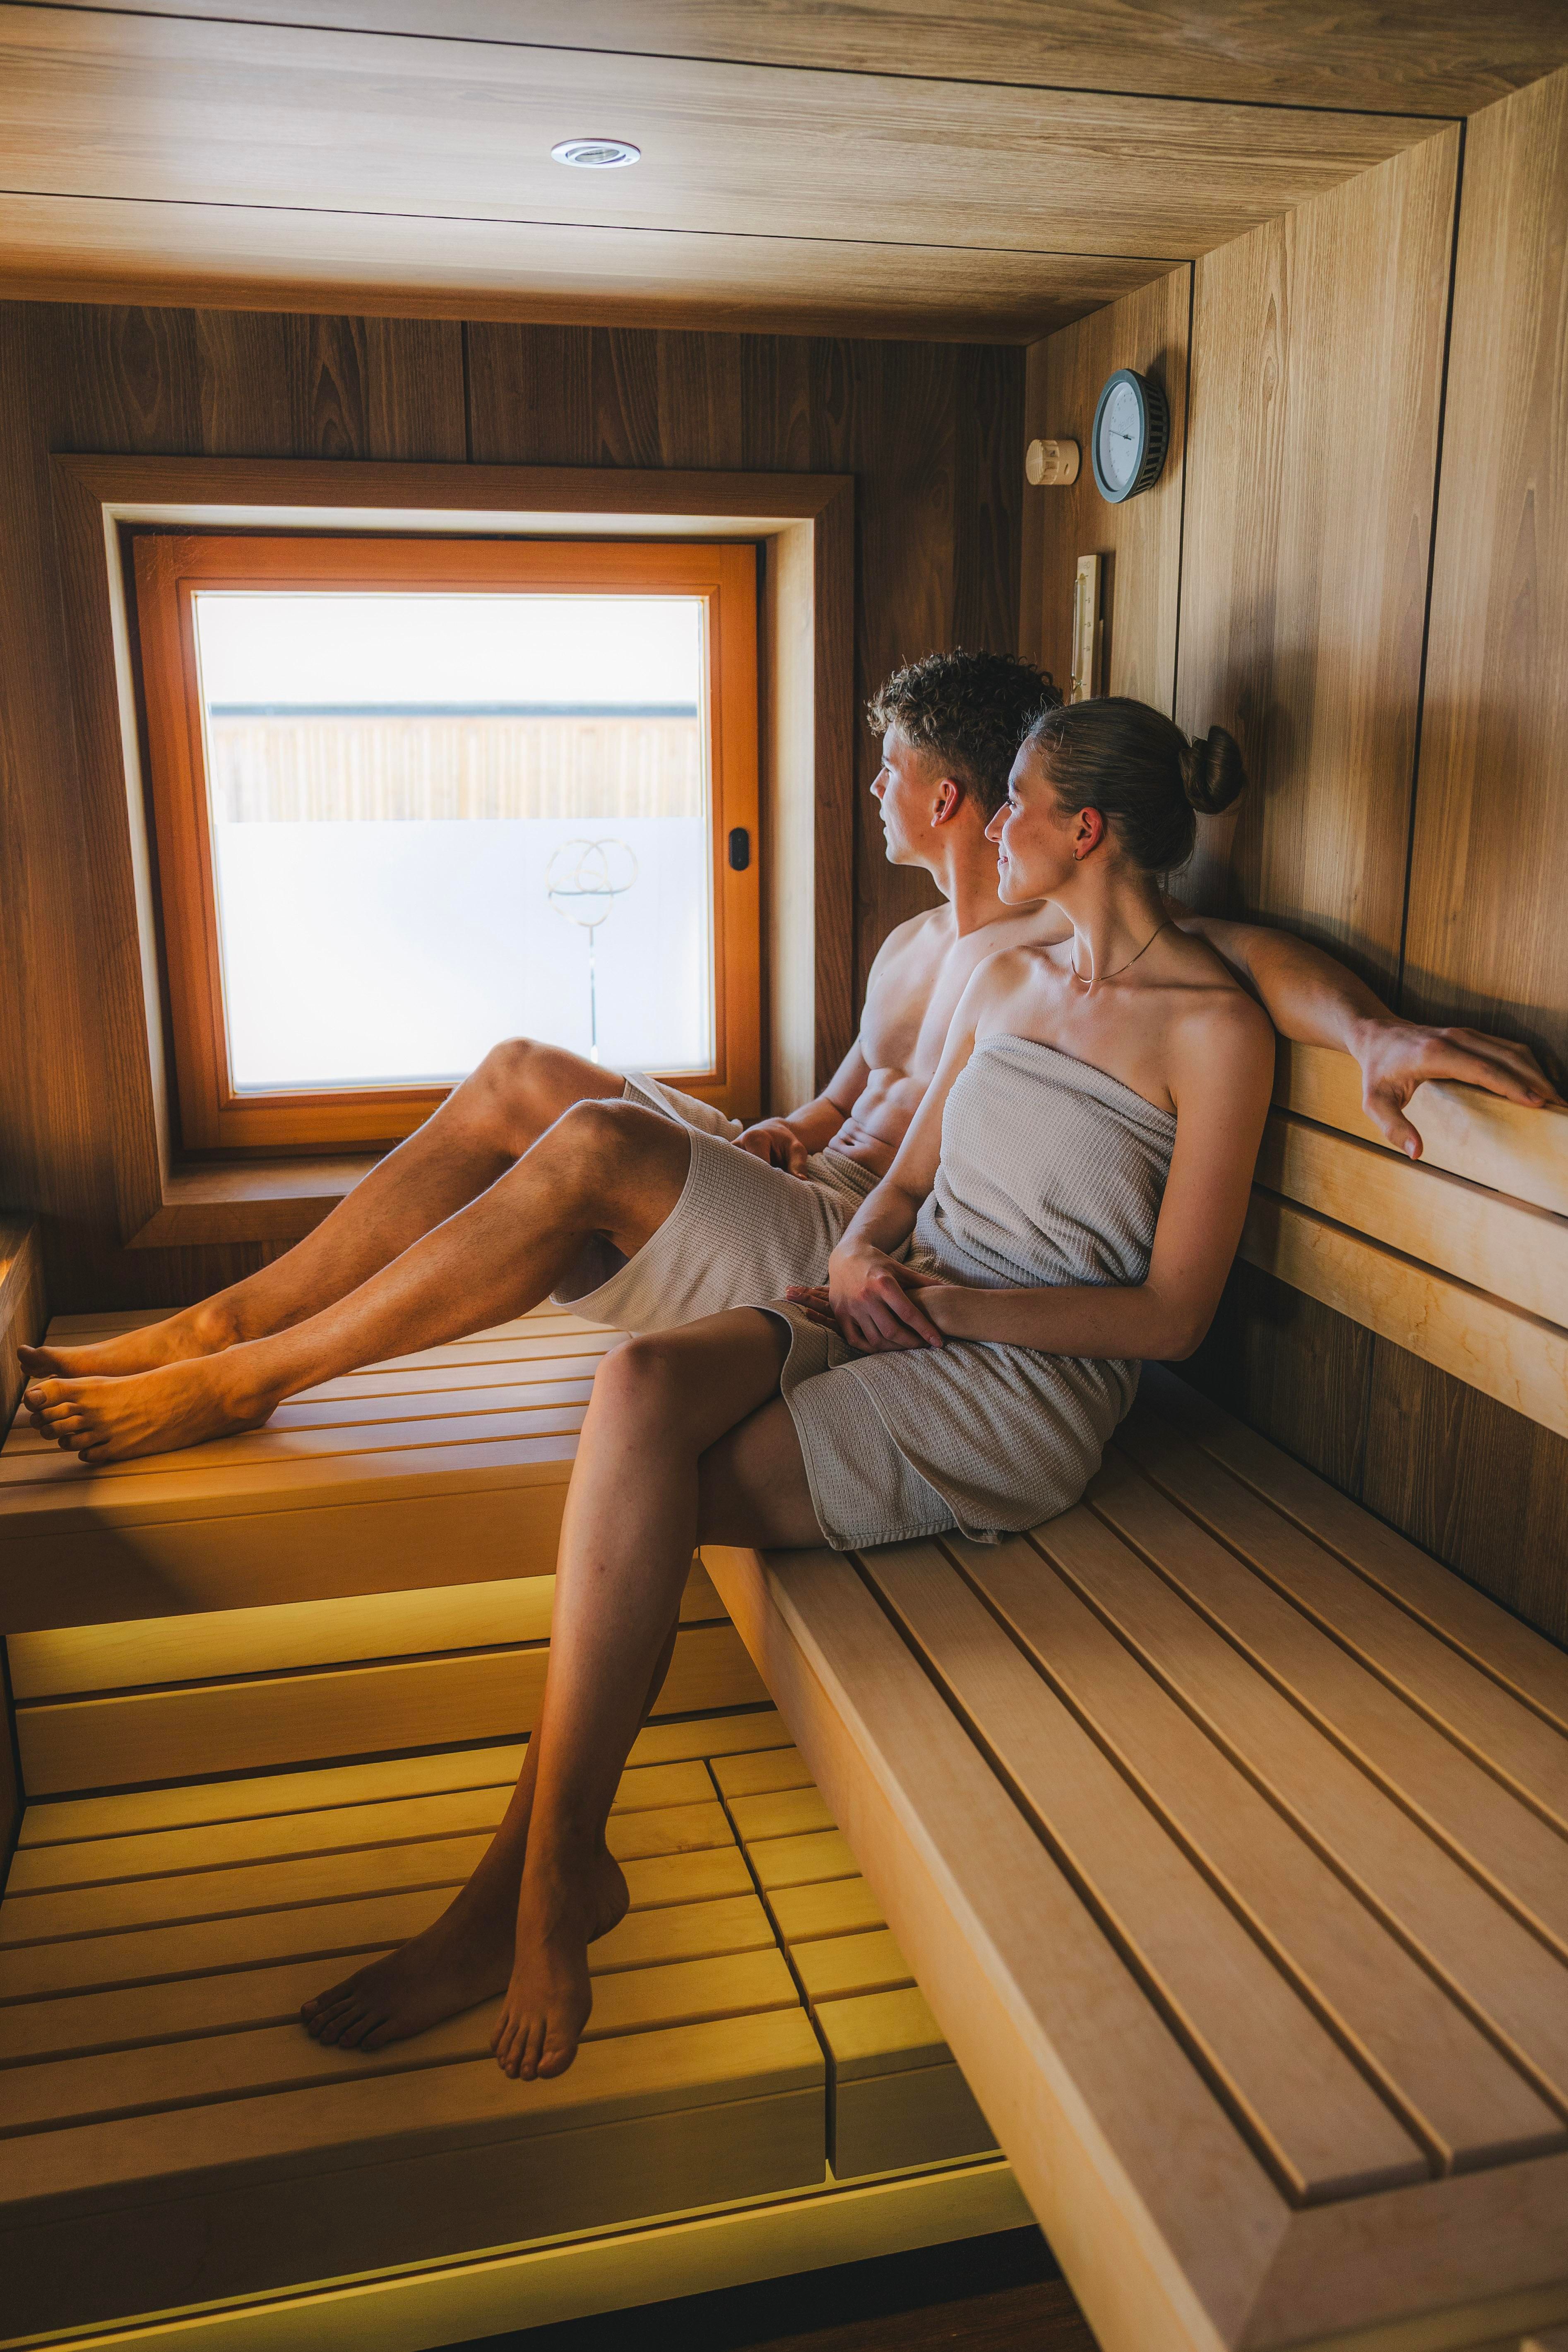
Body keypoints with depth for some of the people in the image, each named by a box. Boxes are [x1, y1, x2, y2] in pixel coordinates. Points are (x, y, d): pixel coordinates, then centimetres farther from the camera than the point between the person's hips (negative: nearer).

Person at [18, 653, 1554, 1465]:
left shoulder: (1068, 944, -7)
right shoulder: (910, 947, 20)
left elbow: (1235, 944, -21)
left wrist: (1373, 1032, -40)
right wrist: (789, 1131, 5)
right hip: (808, 1210, 9)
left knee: (594, 1148, -29)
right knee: (522, 1076, -5)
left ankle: (235, 1380, -18)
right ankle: (219, 1321, -4)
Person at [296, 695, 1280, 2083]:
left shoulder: (1214, 1030, -5)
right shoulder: (1007, 979, 17)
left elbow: (1173, 1315, -7)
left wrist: (959, 1304, -15)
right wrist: (861, 1254, -4)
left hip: (1032, 1384, -6)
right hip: (887, 1323, 6)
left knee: (633, 1499, -24)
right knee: (641, 1384, -25)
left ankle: (544, 1877, -8)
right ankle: (548, 1876, -20)